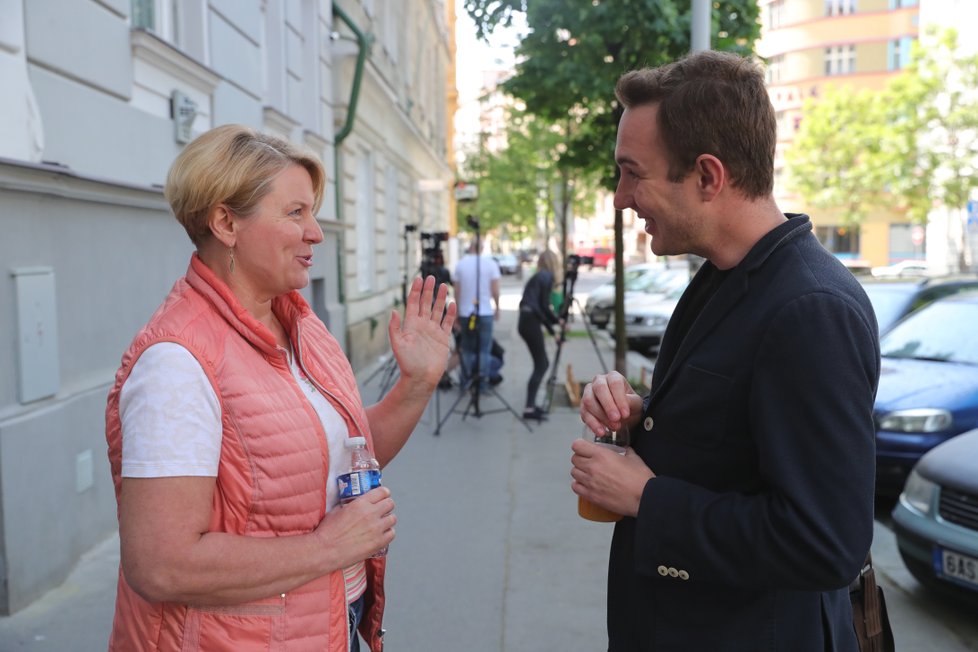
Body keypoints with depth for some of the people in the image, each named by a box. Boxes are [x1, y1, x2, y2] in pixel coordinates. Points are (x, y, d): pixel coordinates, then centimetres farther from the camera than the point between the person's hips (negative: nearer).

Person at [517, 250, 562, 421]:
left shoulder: (538, 277, 21)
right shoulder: (548, 277, -5)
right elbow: (544, 306, -11)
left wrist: (552, 331, 25)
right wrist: (557, 321, 5)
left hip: (527, 321, 9)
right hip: (531, 323, -9)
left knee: (542, 363, 15)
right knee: (540, 366, -4)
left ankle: (531, 404, 18)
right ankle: (529, 409, -7)